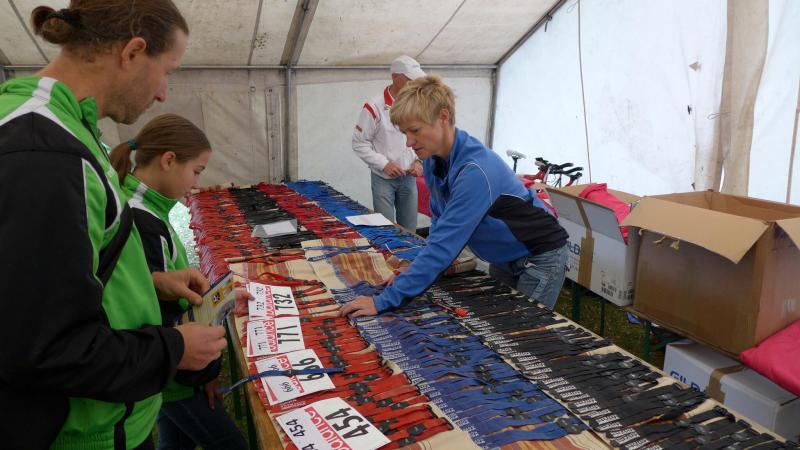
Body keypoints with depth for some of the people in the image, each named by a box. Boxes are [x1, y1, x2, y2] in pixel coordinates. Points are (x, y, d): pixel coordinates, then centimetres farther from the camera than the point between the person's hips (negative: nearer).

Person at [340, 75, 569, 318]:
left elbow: (445, 243, -37)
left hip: (540, 258, -7)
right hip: (504, 258, 8)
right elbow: (441, 221, 2)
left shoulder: (475, 171, -35)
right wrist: (419, 270, -12)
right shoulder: (434, 159, -9)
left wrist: (383, 301, -37)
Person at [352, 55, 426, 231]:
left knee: (410, 230, 10)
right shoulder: (374, 107, -12)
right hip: (383, 179, -4)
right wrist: (384, 164, -16)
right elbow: (359, 143, -9)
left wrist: (419, 161, -4)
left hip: (409, 177, 5)